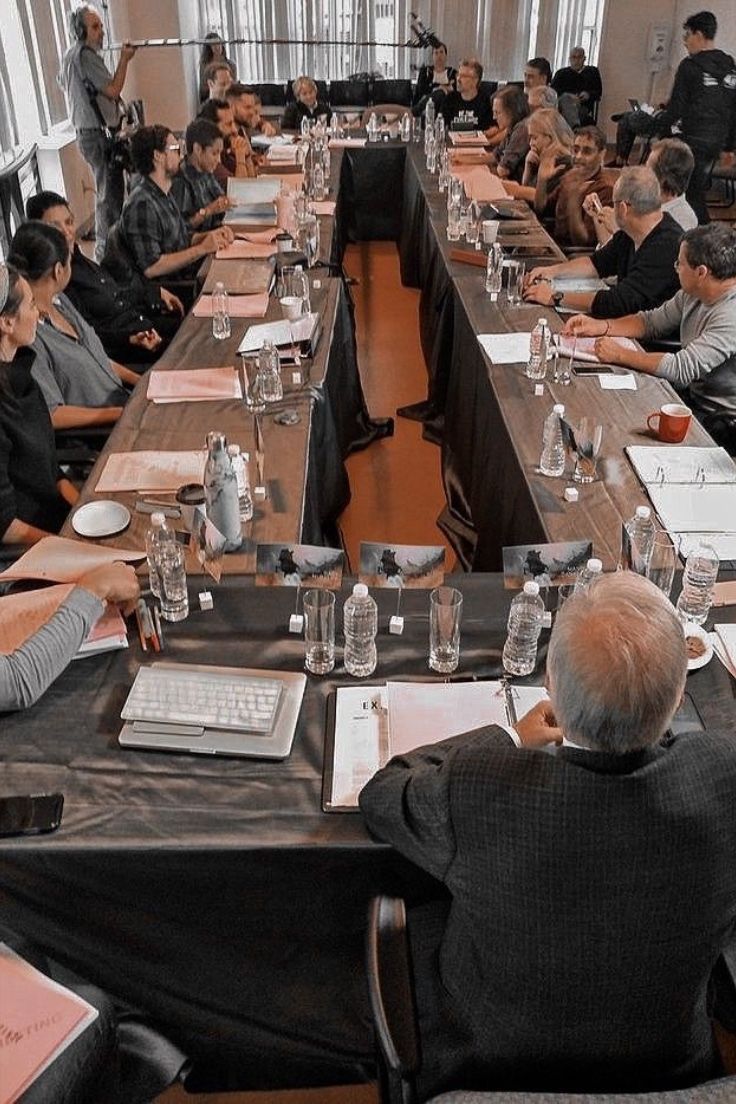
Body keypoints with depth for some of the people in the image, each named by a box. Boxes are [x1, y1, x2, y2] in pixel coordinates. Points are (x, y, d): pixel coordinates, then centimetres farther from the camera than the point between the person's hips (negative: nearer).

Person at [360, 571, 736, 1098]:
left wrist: (510, 737, 0)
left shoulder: (473, 788, -36)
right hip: (669, 1069, 3)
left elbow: (381, 795, -11)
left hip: (486, 1070, -2)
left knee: (416, 908, 24)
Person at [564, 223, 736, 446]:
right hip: (693, 396, 8)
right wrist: (600, 327, 0)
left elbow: (681, 369, -31)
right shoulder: (693, 293, 1)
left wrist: (619, 354, -21)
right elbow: (653, 321, 13)